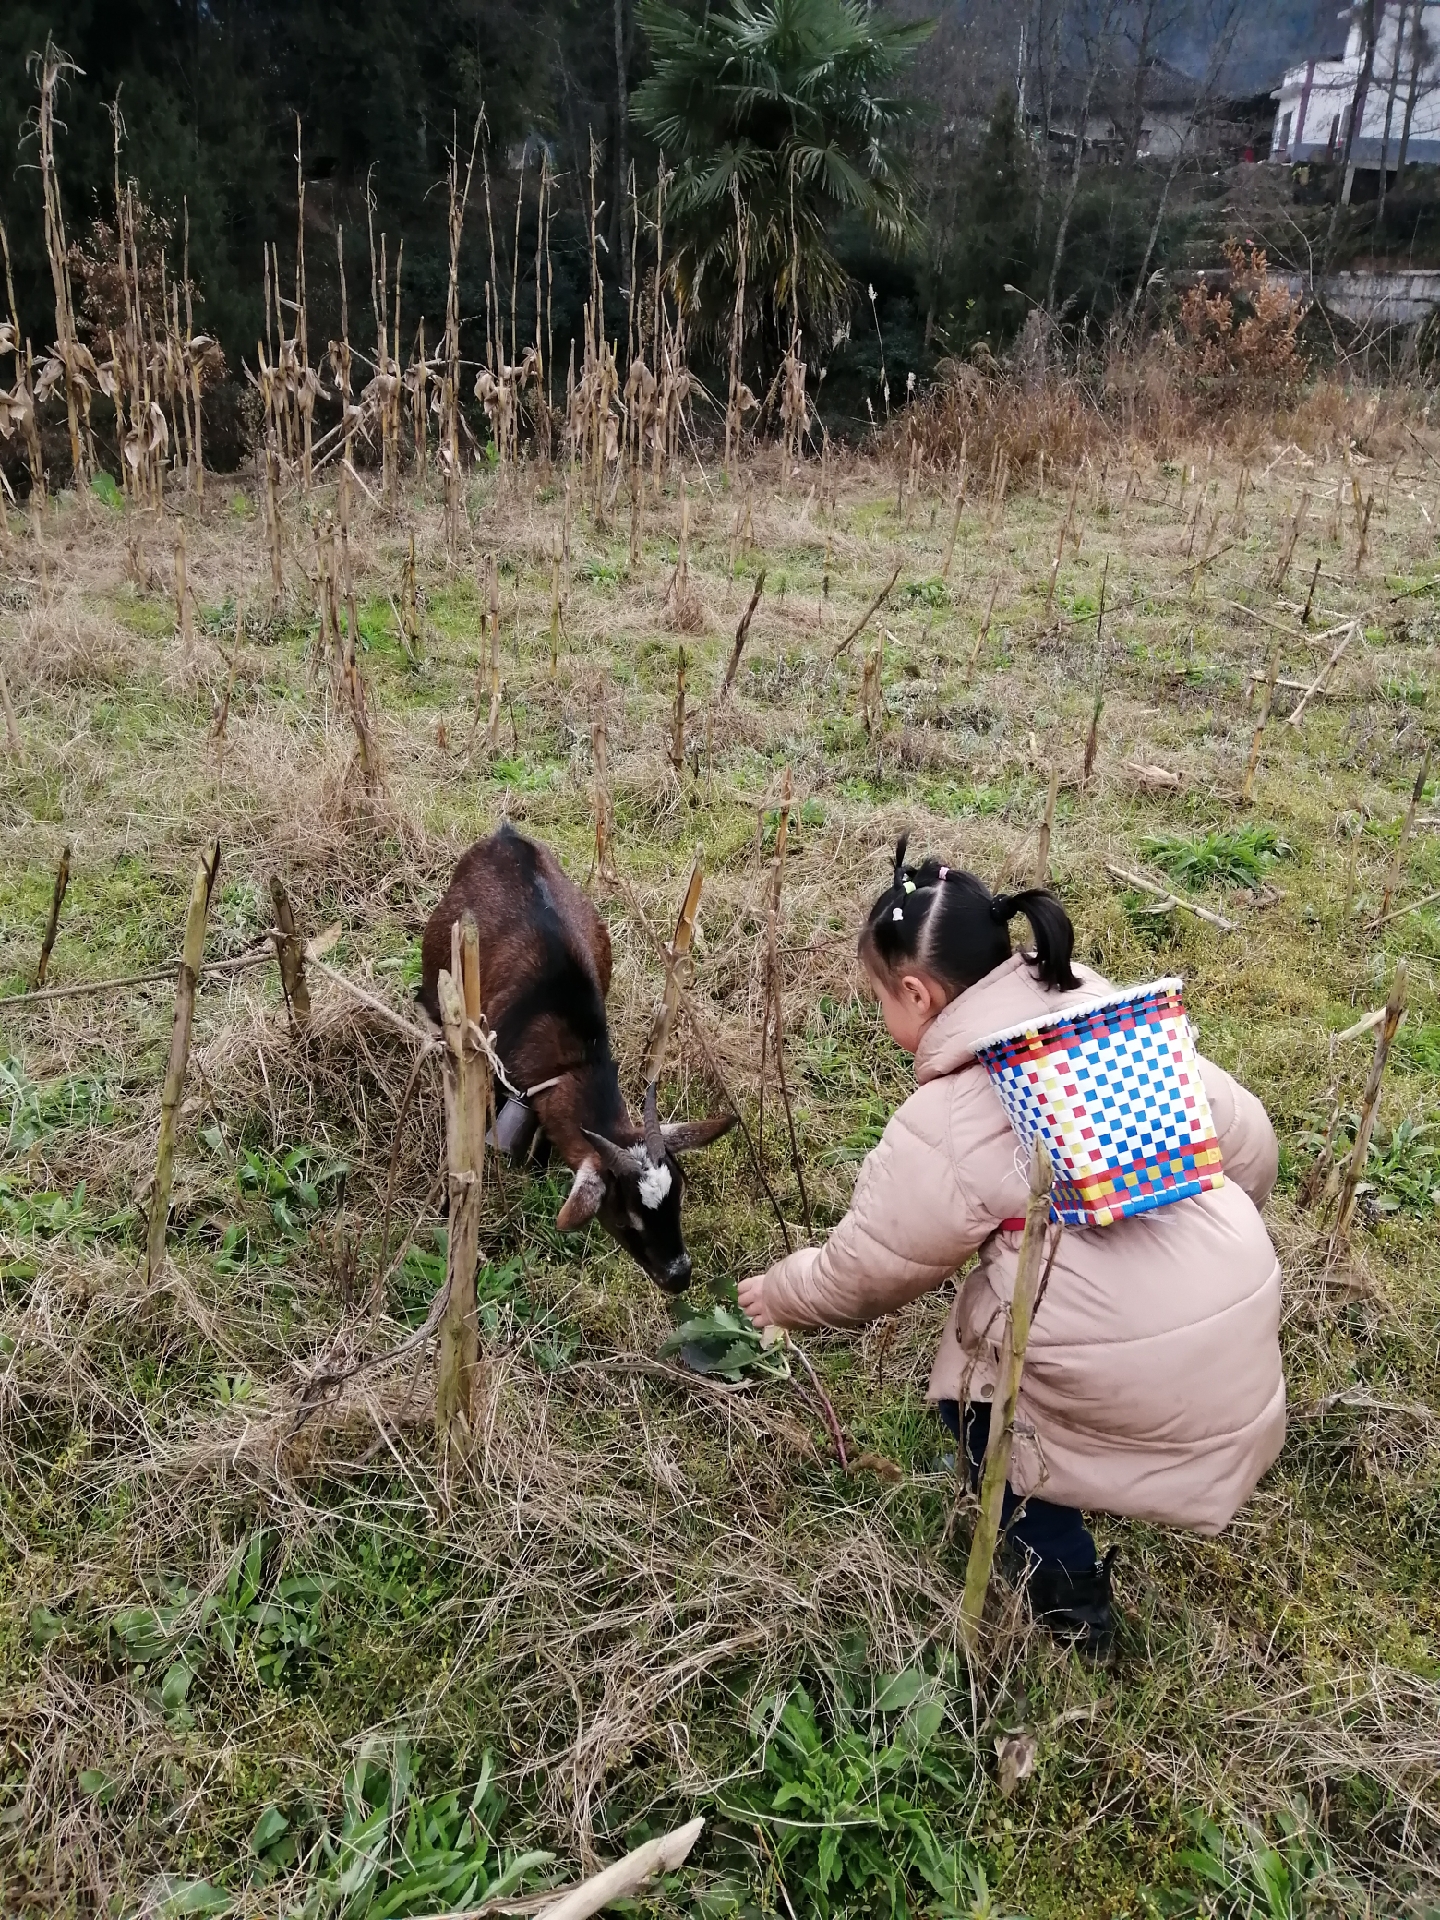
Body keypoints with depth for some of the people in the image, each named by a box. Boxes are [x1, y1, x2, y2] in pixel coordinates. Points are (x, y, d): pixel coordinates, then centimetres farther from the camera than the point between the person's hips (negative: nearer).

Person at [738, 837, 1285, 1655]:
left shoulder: (942, 1128, -12)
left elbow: (860, 1273, 0)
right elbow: (1247, 1138, 9)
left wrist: (779, 1293, 22)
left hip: (1139, 1382, -6)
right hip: (1245, 1320, 7)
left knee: (971, 1394, 21)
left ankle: (1070, 1598, 28)